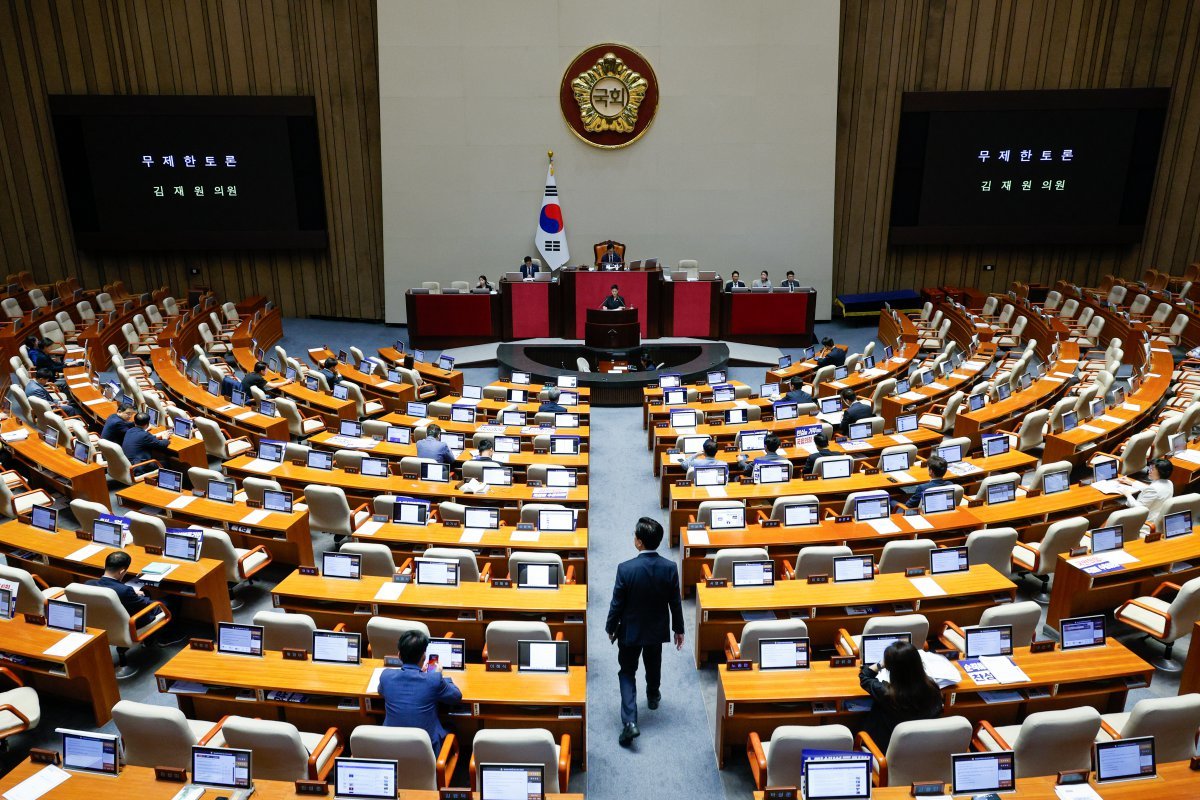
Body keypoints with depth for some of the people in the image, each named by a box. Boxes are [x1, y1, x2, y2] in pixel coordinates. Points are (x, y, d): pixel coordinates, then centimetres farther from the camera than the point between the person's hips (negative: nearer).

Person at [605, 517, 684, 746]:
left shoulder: (625, 568, -26)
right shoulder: (670, 568, -17)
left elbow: (617, 604, -16)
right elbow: (676, 603, -6)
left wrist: (610, 628, 1)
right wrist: (679, 629, 8)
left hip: (630, 631, -3)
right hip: (657, 630, 3)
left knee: (627, 672, 11)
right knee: (653, 666, 28)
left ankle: (629, 722, -3)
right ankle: (653, 697, 53)